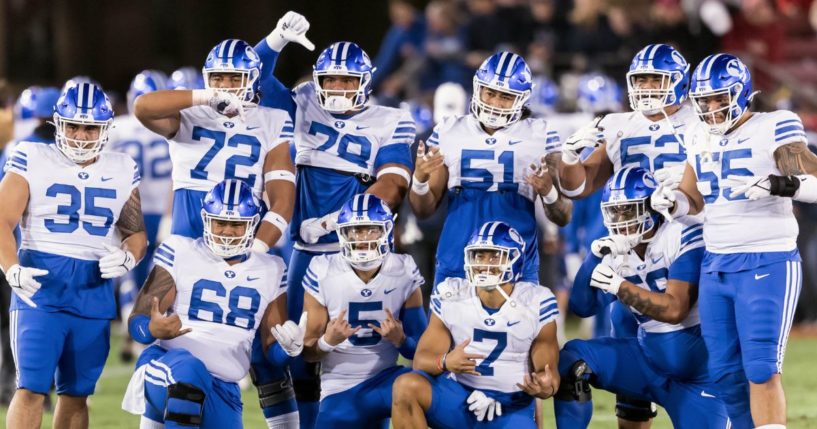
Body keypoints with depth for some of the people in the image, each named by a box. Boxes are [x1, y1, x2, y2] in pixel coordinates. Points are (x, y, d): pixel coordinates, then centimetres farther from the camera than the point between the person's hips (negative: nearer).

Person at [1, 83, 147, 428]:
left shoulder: (122, 171, 10)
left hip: (94, 293, 4)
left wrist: (128, 257, -8)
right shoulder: (33, 160, 0)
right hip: (40, 287, -4)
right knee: (31, 388, -12)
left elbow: (137, 233, 16)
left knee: (76, 393, 10)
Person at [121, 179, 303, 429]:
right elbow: (138, 322, -4)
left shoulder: (270, 272, 12)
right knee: (187, 366, -40)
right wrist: (154, 329, -28)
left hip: (222, 389, 5)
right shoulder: (181, 254, 1)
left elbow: (273, 351, 12)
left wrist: (290, 347, -12)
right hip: (167, 370, -5)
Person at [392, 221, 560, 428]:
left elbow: (548, 370, -2)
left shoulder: (535, 304, -7)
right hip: (457, 399, 2)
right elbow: (422, 358, -5)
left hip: (511, 412, -2)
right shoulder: (451, 297, -4)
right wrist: (445, 362, -31)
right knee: (407, 386, -29)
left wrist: (546, 387, -29)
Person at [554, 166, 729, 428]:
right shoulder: (615, 252, 0)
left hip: (696, 365, -5)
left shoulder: (682, 237, -18)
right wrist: (594, 257, -15)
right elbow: (582, 307, -1)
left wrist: (618, 286, -28)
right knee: (572, 361, -15)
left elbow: (675, 310, -24)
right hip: (647, 357, 5)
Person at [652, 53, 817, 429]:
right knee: (725, 373, 8)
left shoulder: (772, 130, -8)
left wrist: (780, 185, -33)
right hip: (716, 267, 7)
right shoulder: (700, 139, 13)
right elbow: (693, 201, 22)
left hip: (766, 265, -7)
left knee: (761, 370, -13)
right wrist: (670, 201, 0)